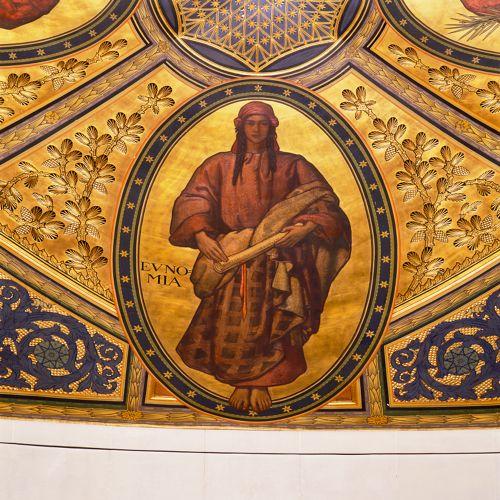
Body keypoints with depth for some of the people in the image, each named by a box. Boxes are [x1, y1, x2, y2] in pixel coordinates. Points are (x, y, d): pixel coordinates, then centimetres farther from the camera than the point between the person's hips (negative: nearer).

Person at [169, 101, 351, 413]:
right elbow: (192, 200, 2)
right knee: (233, 324, -4)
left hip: (277, 260, 0)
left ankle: (261, 382, 17)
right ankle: (241, 381, 18)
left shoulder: (291, 165, 10)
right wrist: (201, 235, -15)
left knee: (271, 324, -4)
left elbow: (326, 200, 4)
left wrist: (306, 227, -15)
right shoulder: (220, 165, 11)